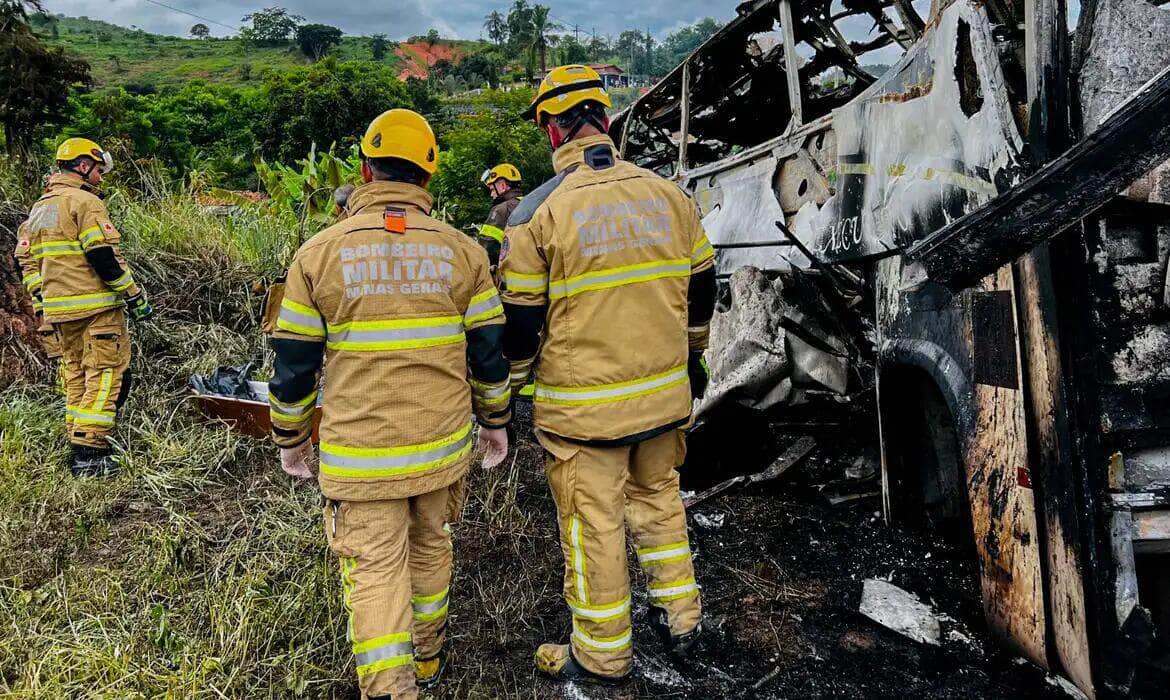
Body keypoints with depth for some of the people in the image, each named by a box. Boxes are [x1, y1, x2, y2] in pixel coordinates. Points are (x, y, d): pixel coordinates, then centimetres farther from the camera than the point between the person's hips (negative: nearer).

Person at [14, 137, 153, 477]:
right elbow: (104, 256, -17)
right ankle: (90, 453, -9)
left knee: (75, 377, 15)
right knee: (105, 374, -5)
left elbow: (25, 261, 18)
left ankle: (79, 449, 19)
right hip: (96, 307, -8)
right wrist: (135, 295, -11)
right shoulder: (85, 202, -8)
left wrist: (42, 305, 19)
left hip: (58, 310, 8)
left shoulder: (38, 208, 19)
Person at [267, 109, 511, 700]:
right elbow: (488, 351, 2)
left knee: (375, 568, 7)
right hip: (442, 443, 3)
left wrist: (289, 437, 13)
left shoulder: (320, 252, -5)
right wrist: (495, 419, 16)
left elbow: (294, 363, -1)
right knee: (429, 547, 22)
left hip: (359, 451, -2)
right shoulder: (461, 250, -2)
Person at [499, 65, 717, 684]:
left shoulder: (539, 210, -11)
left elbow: (519, 318, -8)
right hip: (664, 394, 5)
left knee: (593, 525, 9)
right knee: (659, 499, 23)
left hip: (583, 405, -5)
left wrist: (510, 386, 8)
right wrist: (691, 357, 25)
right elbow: (700, 287, 11)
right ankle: (681, 621, 37)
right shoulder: (668, 195, 2)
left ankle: (602, 656, 27)